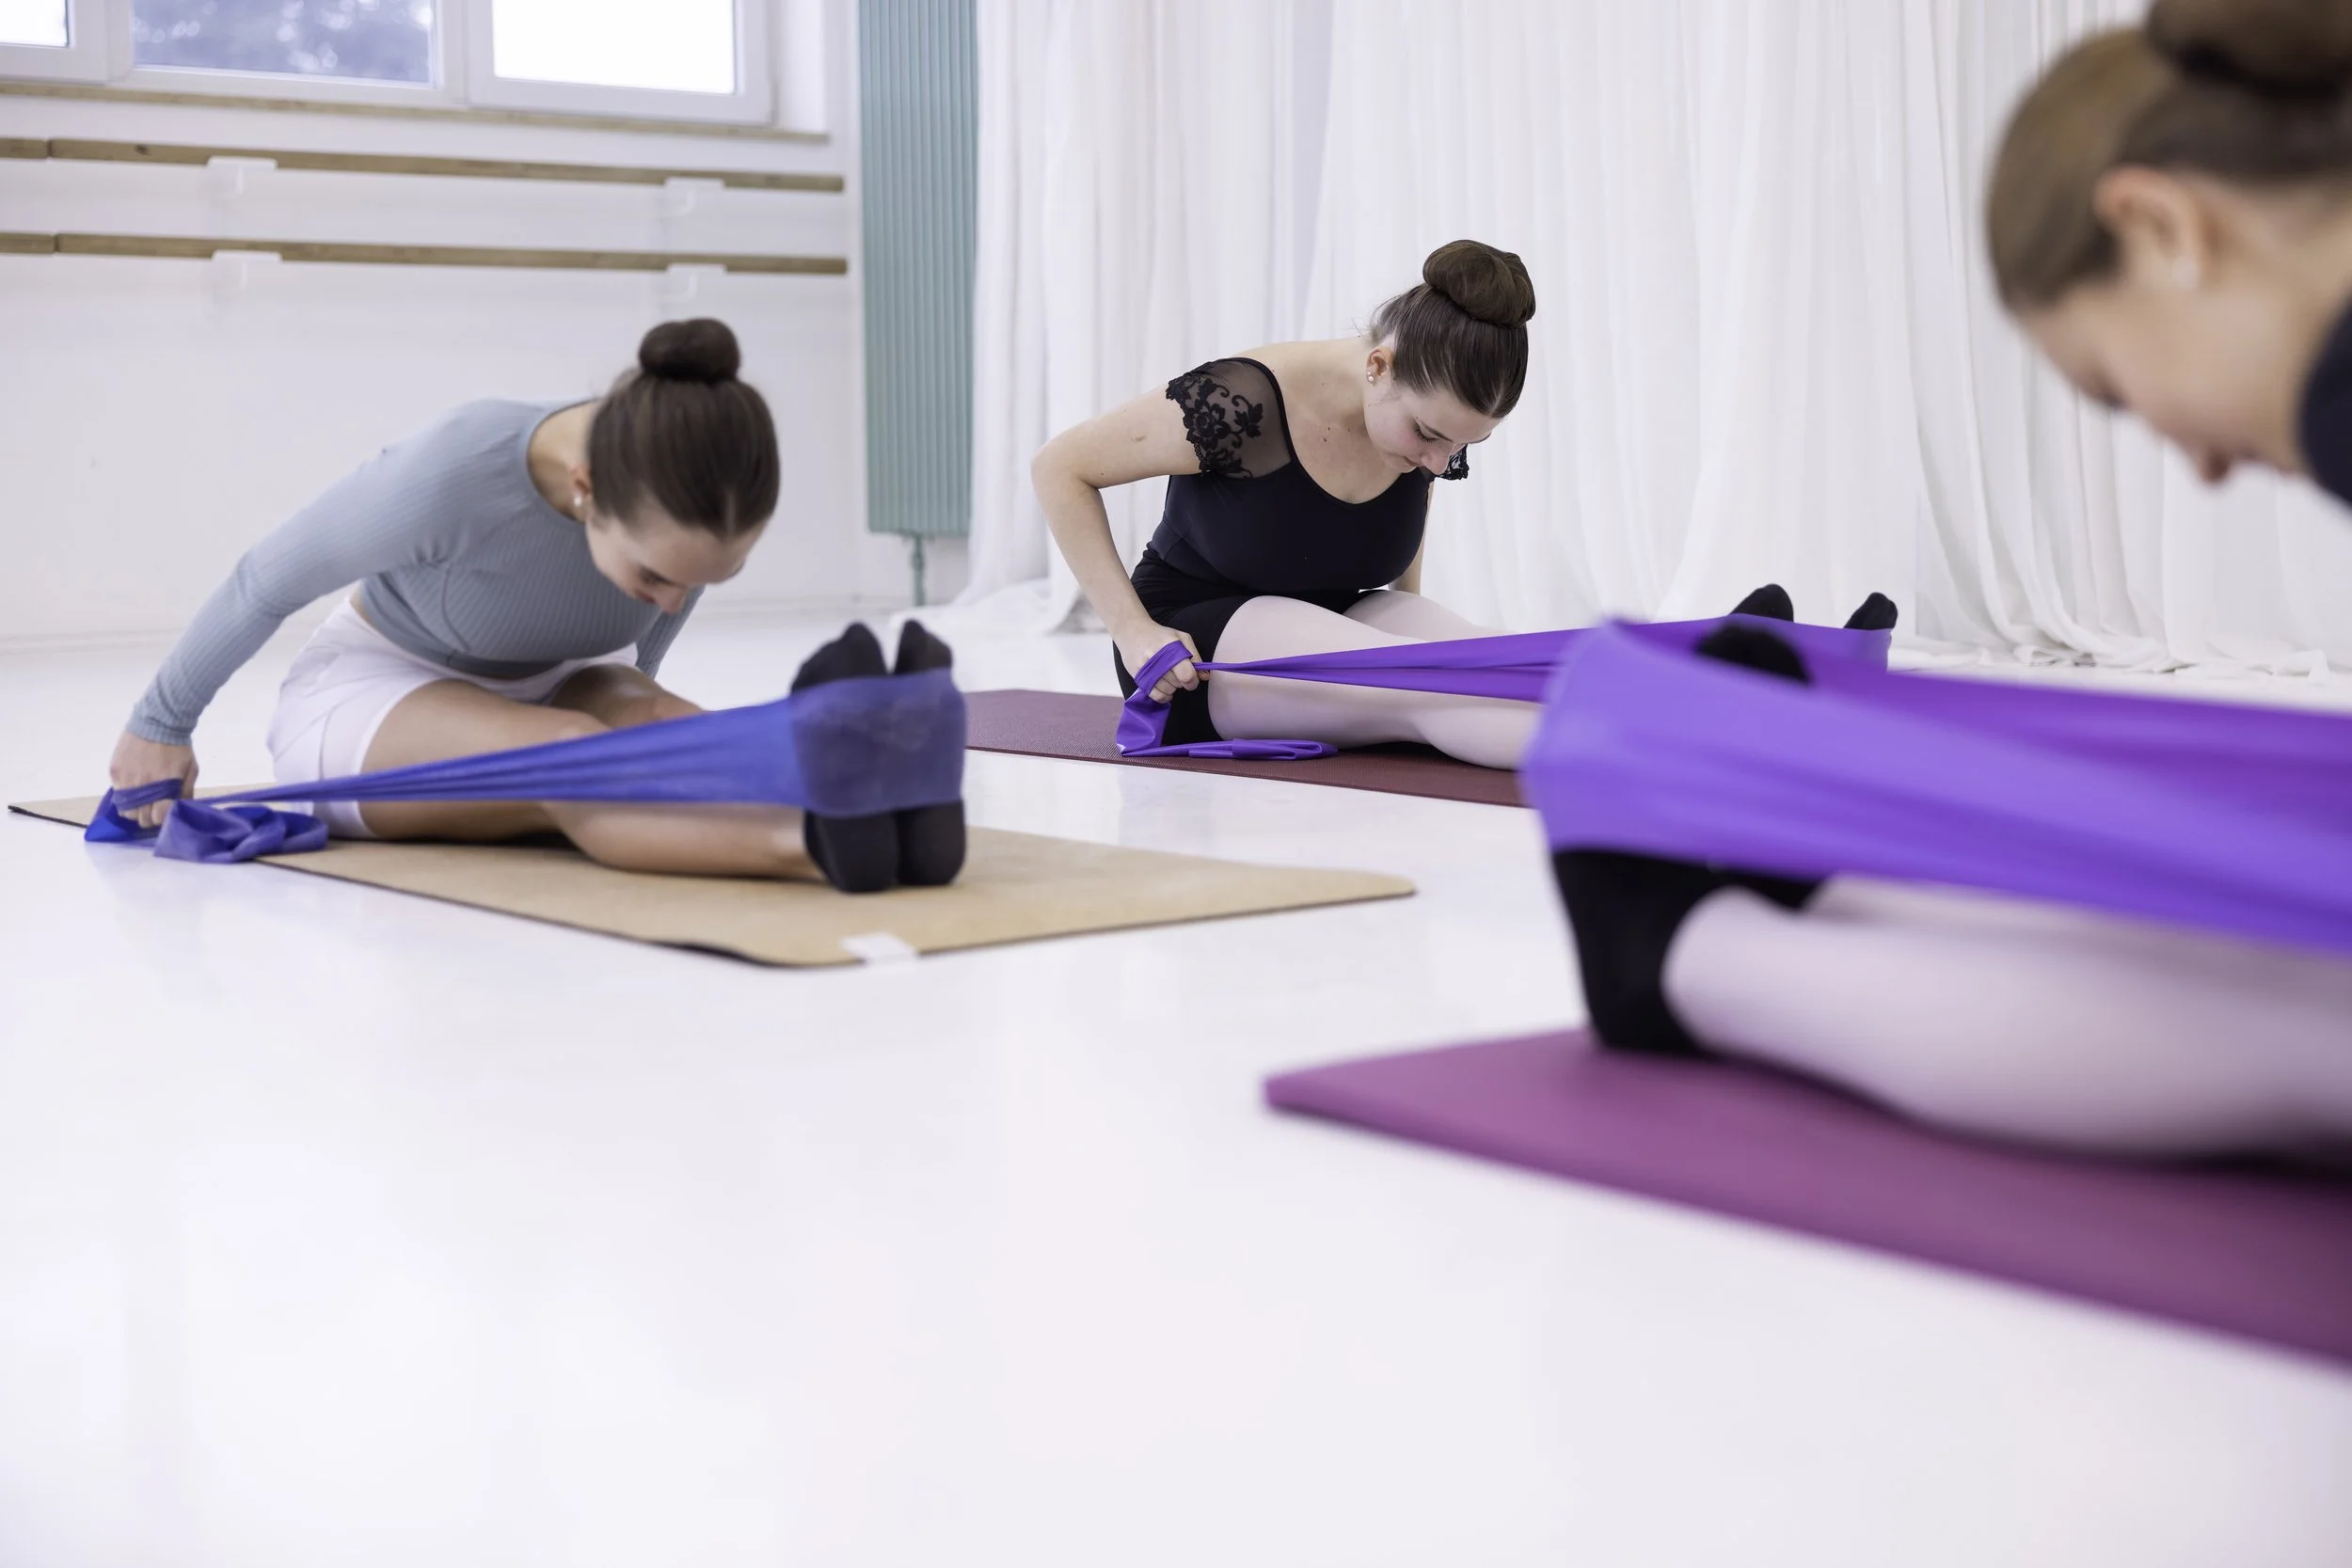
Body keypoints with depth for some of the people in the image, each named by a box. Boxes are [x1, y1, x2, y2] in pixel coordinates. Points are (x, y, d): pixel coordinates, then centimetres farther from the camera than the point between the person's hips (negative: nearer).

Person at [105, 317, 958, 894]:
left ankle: (876, 797, -63)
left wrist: (627, 705, 21)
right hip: (375, 690, -4)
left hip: (555, 682, 4)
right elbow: (266, 582, -16)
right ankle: (813, 842, -67)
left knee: (669, 731, -33)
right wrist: (160, 724, 0)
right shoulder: (448, 477, -35)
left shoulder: (703, 492, -23)